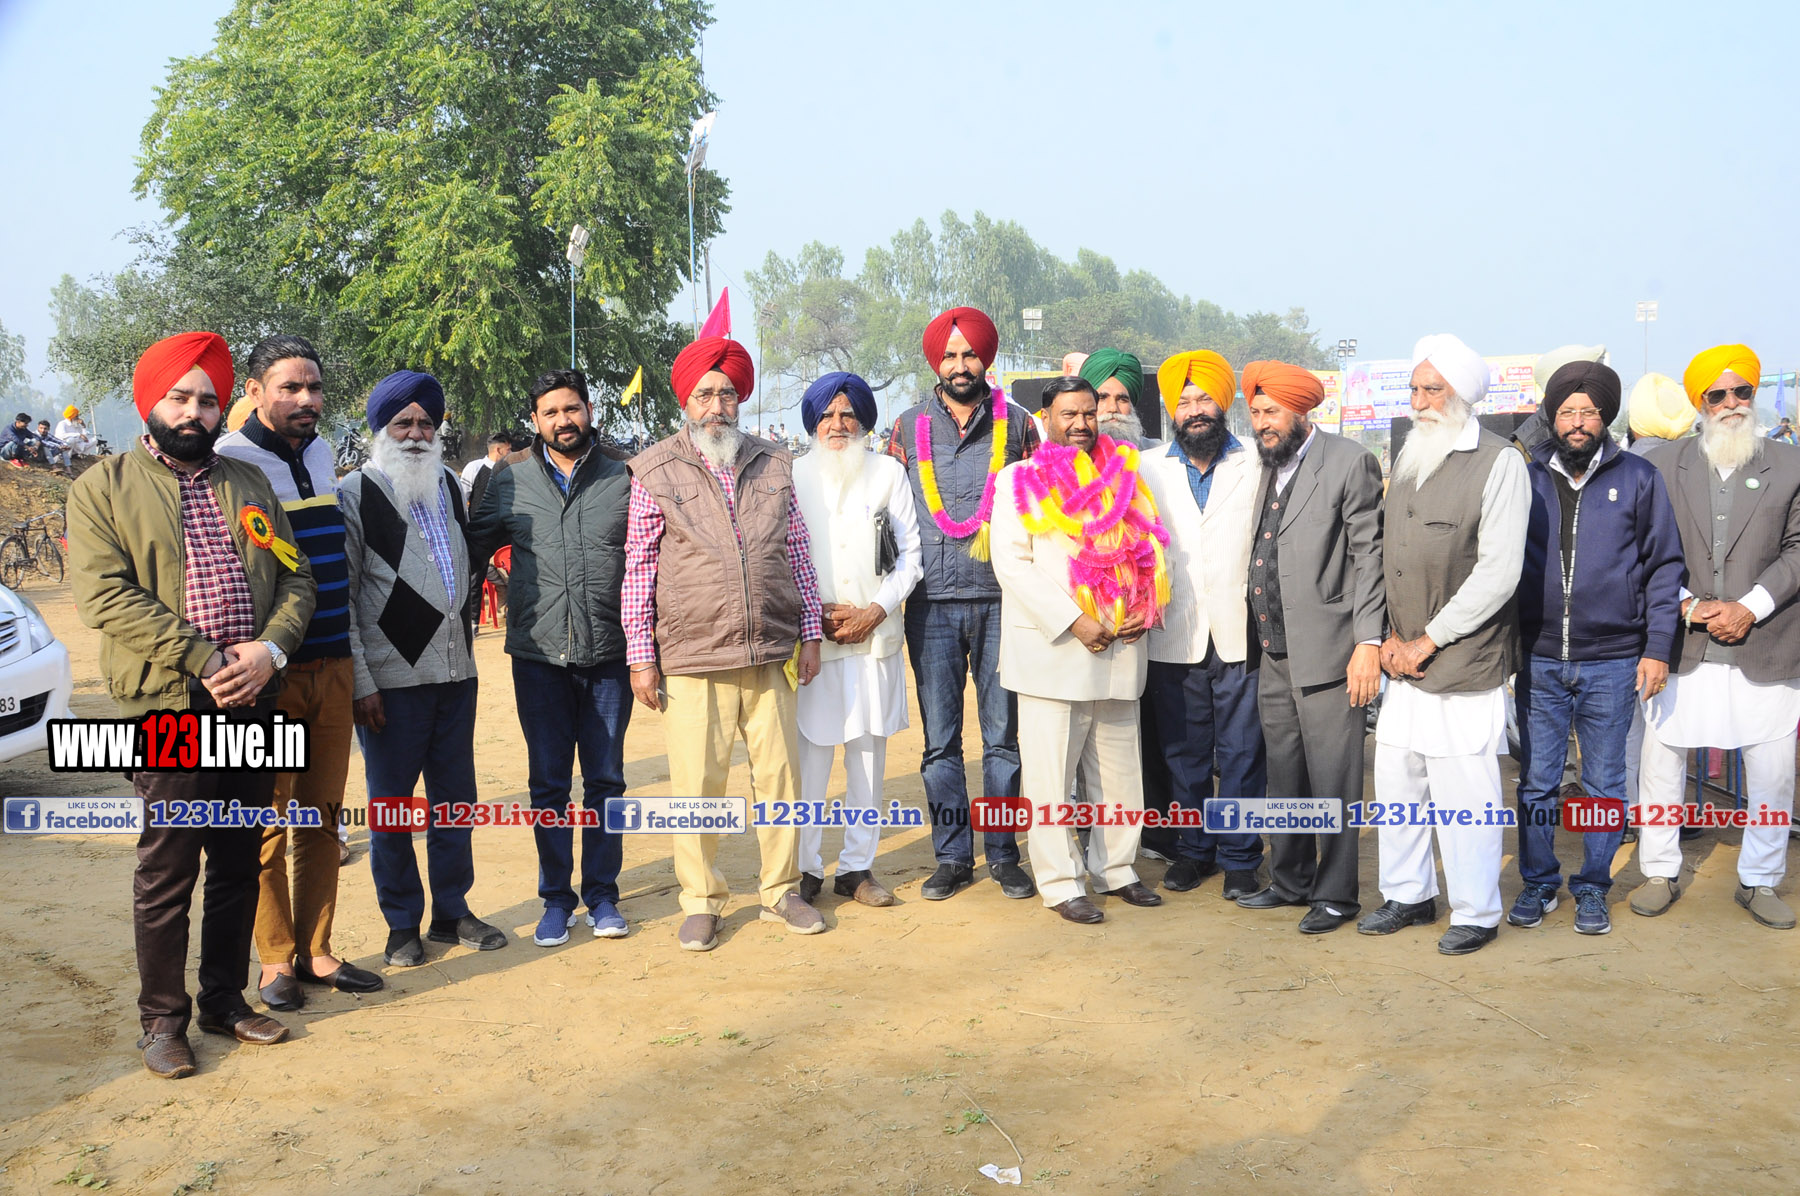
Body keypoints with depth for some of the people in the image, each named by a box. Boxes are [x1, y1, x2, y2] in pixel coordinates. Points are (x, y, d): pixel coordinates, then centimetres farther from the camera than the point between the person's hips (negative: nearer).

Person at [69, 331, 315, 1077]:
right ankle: (161, 1018, 15)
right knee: (166, 870, 1)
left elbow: (295, 580, 10)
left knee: (239, 863, 11)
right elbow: (104, 596, -10)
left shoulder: (250, 485, 15)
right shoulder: (103, 487, 2)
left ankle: (225, 1001, 25)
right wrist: (206, 659, -16)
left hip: (252, 701, 4)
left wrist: (269, 649, -10)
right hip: (166, 707, -4)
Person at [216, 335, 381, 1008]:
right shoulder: (229, 464, -9)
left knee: (322, 817, 11)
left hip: (332, 667, 6)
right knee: (268, 823, 3)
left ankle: (316, 950, 21)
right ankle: (276, 959, 15)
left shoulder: (322, 456, 11)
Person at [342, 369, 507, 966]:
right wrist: (360, 682, -14)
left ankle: (452, 911, 26)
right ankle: (402, 925, 18)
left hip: (455, 671, 5)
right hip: (390, 678, -5)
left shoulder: (450, 485, 10)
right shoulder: (354, 493, -7)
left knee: (454, 798, 13)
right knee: (391, 806, 5)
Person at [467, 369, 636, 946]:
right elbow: (472, 548, 11)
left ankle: (602, 896, 20)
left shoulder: (624, 481, 4)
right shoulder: (508, 482, 5)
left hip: (608, 657, 0)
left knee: (604, 782, 7)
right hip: (539, 656, 0)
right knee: (548, 785, 7)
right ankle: (556, 900, 19)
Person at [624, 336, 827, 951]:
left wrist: (809, 635, 10)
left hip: (770, 654, 3)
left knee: (780, 774, 8)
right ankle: (701, 902, 17)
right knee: (696, 783, 2)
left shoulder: (774, 464, 10)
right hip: (690, 660, -3)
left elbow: (798, 554, 14)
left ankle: (781, 891, 23)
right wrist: (640, 657, -2)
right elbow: (638, 568, 1)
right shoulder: (655, 472, 1)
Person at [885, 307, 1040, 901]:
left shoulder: (1016, 422, 7)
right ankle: (952, 857, 14)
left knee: (1003, 734, 4)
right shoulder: (909, 427, 8)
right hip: (932, 602, 1)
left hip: (1000, 599, -1)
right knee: (940, 738, 4)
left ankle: (1003, 854, 14)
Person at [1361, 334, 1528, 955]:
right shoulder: (1409, 456, 13)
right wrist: (1392, 636, 4)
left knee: (1464, 794, -1)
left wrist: (1427, 641, -11)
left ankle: (1477, 914, 14)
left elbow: (1499, 573, -13)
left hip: (1466, 663, -7)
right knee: (1396, 780, 12)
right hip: (1405, 658, 7)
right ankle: (1409, 894, 28)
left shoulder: (1499, 463, -9)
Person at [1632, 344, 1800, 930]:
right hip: (1681, 646, 0)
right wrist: (1687, 604, -11)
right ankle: (1660, 873, 22)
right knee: (1660, 763, 6)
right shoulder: (1662, 466, 4)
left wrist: (1749, 607, -11)